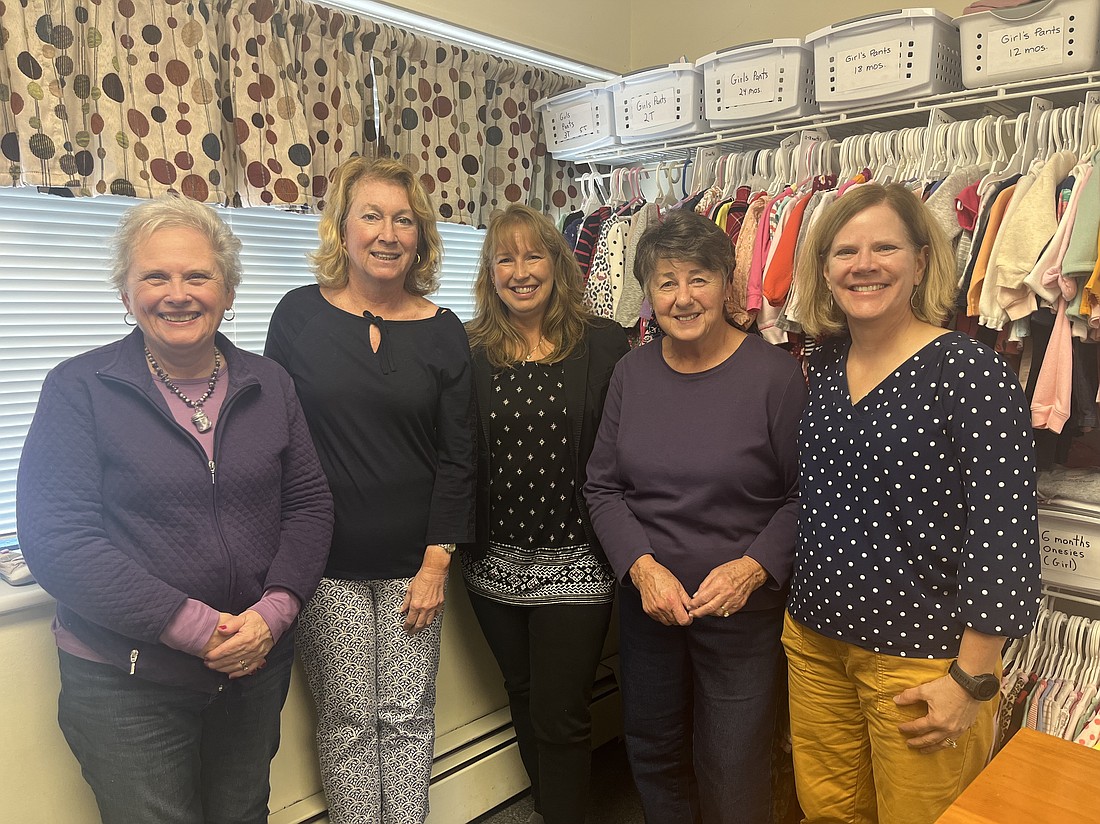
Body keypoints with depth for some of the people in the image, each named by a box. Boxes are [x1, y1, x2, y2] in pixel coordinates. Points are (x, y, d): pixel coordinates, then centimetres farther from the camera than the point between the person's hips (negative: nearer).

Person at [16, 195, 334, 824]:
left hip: (258, 667, 4)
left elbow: (309, 504, 1)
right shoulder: (79, 389, -8)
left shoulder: (268, 385, 2)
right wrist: (194, 626, -21)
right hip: (126, 683, -3)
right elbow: (55, 537, -15)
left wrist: (273, 612, -14)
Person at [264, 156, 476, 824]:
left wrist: (436, 565, -4)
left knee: (408, 716, 11)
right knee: (347, 720, 9)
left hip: (413, 561, 1)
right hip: (328, 560, 0)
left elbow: (457, 458, 0)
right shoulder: (300, 315, -1)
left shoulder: (442, 331, 0)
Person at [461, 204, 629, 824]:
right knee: (525, 702, 21)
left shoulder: (603, 343, -5)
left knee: (561, 718, 4)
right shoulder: (471, 350, 1)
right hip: (496, 562, 3)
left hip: (575, 562, -3)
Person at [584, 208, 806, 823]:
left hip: (744, 611, -4)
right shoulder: (633, 372, -1)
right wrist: (642, 566, -13)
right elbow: (604, 487, 1)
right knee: (652, 752, 23)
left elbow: (804, 495, -9)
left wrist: (752, 567, -21)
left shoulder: (774, 373, -13)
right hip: (647, 602, 4)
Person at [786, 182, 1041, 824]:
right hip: (814, 641, 6)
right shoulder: (823, 366, 3)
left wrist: (971, 681, -15)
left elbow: (1003, 535, -17)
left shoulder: (971, 374, -16)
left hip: (922, 660, -5)